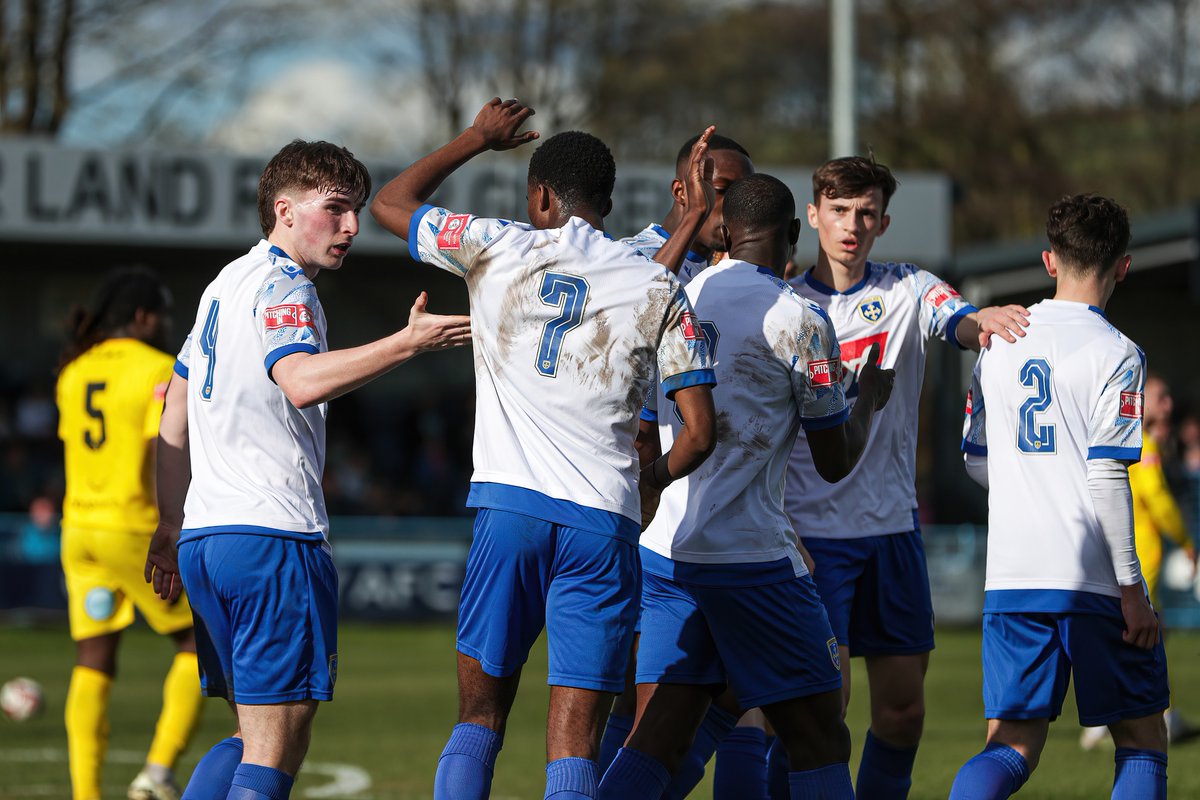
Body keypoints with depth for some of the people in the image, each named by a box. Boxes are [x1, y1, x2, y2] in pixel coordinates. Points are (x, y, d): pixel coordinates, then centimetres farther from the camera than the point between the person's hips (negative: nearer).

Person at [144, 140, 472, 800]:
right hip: (274, 535, -9)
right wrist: (410, 342, -28)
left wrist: (171, 524, 30)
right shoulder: (282, 287, -8)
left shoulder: (225, 285, 21)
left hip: (203, 539, 9)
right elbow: (304, 381, -28)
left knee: (252, 739, 15)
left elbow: (175, 414, 26)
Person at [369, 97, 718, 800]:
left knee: (480, 717, 13)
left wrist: (477, 138, 33)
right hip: (604, 523, 0)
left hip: (508, 505, 0)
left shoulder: (497, 249, 5)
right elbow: (701, 432, 4)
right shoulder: (658, 287, 6)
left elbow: (390, 203, 22)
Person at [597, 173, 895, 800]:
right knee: (820, 744, 3)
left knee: (655, 743, 5)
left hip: (662, 551, 6)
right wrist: (871, 398, 16)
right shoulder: (797, 320, -8)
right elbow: (836, 462, -3)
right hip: (752, 555, -6)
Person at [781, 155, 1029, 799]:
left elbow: (957, 322, -16)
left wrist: (982, 321, -40)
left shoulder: (908, 292, 6)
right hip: (811, 529, -3)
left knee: (903, 709, 5)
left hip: (892, 528, 3)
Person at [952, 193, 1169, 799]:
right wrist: (1130, 586, -9)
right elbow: (1107, 475, -14)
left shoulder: (999, 343, 10)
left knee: (1011, 749, 3)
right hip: (1095, 580, -4)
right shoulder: (1114, 353, -8)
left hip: (1010, 576, 4)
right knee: (1142, 742, 9)